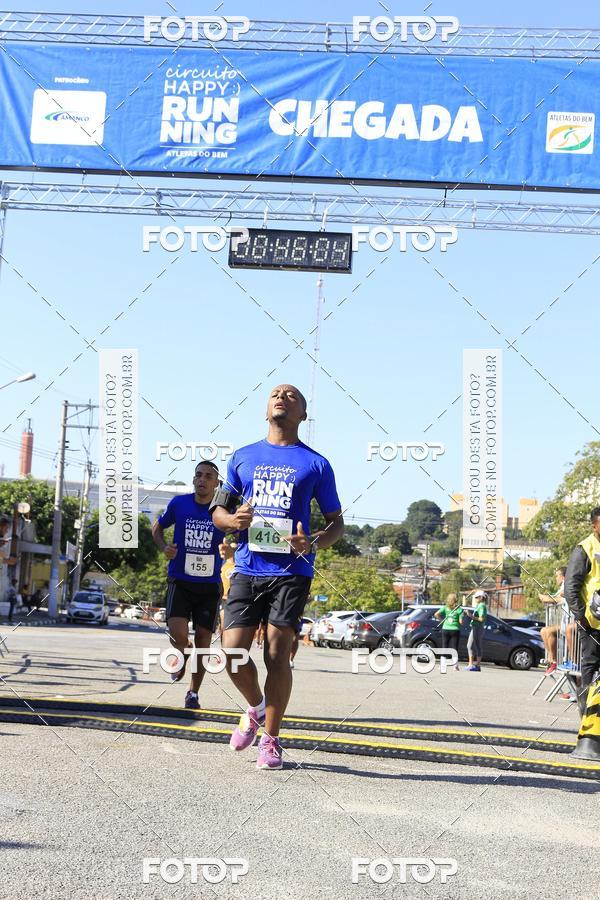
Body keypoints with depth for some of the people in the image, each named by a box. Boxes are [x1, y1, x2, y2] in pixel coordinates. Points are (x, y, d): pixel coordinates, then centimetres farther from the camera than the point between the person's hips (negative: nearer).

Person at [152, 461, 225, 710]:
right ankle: (182, 655, 19)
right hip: (180, 581, 0)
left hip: (209, 584, 1)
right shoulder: (179, 503, -1)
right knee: (178, 635, -19)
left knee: (203, 639, 4)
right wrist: (163, 547, -5)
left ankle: (193, 693, 23)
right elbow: (157, 527, 15)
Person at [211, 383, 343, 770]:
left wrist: (312, 543, -12)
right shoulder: (243, 458, 15)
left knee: (277, 655, -6)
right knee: (233, 653, -6)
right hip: (247, 569, 2)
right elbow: (219, 511, 20)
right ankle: (256, 708, 23)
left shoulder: (316, 464, 7)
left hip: (292, 572, -2)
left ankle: (271, 738, 8)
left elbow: (336, 523, 10)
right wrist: (233, 519, -5)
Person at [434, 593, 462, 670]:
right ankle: (455, 665, -3)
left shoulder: (445, 608, 1)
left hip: (445, 629, 2)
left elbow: (436, 614, -10)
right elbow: (461, 622, -7)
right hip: (455, 629, -2)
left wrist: (442, 619, 5)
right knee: (454, 648, 3)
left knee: (444, 647, 9)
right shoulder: (459, 609, -5)